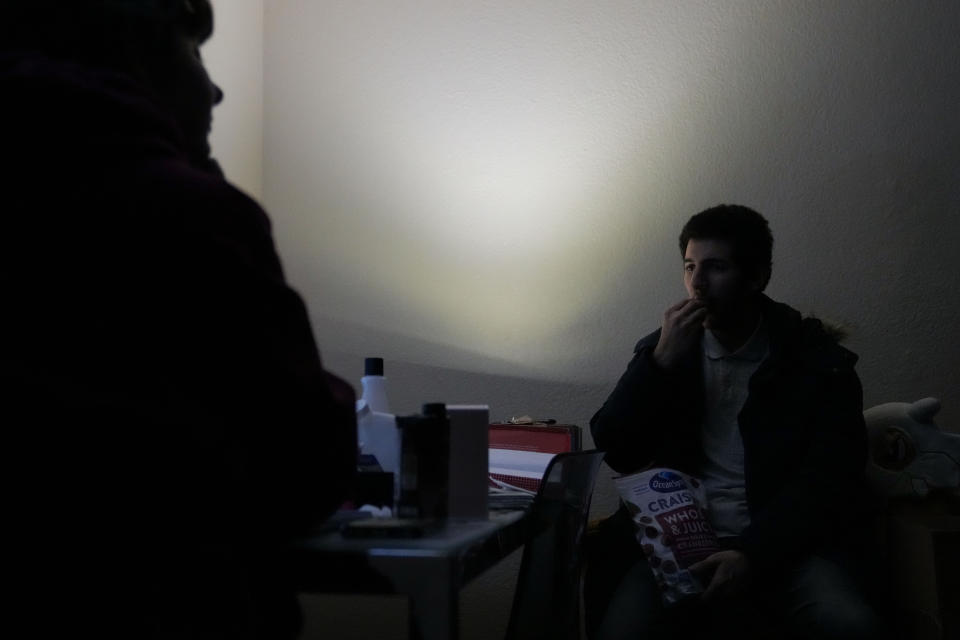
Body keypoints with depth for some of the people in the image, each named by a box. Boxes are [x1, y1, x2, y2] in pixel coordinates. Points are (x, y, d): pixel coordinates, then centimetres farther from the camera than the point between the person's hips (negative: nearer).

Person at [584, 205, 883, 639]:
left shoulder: (817, 359, 2)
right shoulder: (664, 349, 11)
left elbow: (829, 481, -6)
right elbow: (616, 453, 3)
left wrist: (752, 555, -21)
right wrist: (662, 363, -10)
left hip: (782, 542, -1)